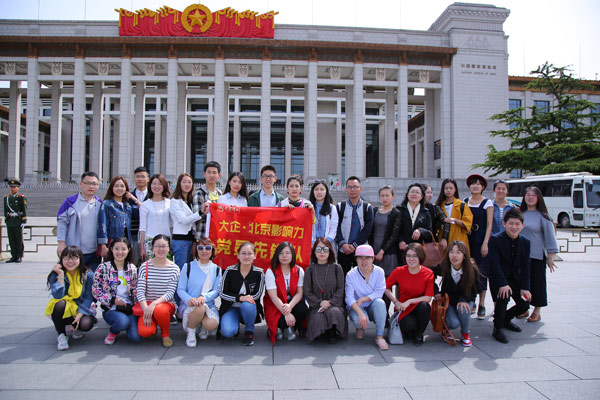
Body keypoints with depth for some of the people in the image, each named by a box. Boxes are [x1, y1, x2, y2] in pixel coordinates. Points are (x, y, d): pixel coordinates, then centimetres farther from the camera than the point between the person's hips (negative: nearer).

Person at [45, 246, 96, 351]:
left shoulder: (88, 275, -7)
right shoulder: (55, 275, -6)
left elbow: (88, 298, -8)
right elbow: (58, 296, -21)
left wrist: (79, 315, -21)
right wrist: (61, 275, -23)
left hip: (81, 310, 0)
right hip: (63, 311, 0)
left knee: (87, 324, -31)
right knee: (60, 304, -34)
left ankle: (73, 328, 9)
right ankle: (61, 335, -13)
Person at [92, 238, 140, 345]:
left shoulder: (132, 268, 9)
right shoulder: (103, 268, -2)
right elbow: (95, 290, -2)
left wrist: (135, 292, -5)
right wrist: (112, 300, -14)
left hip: (130, 307, 3)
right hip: (111, 308, -3)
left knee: (136, 337, -17)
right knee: (123, 321, -35)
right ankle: (112, 332, 3)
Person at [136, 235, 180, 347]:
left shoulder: (174, 268, -3)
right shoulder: (145, 266, 0)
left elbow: (170, 293, -10)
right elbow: (140, 291, -6)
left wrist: (154, 304, -25)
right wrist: (146, 309, -20)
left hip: (166, 304, -1)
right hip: (147, 305, 1)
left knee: (159, 310, -37)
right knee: (144, 331, -26)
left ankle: (165, 334, -4)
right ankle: (152, 324, 14)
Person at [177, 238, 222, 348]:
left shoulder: (216, 269, 8)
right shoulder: (188, 267, 1)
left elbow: (216, 291, -1)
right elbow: (180, 289, -3)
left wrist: (204, 297, -23)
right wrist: (189, 299, -25)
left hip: (208, 305, 2)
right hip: (188, 306, -2)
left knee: (212, 325, -30)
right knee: (200, 308, -37)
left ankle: (203, 327, 10)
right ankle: (191, 331, -6)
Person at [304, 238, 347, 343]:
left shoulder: (337, 268, 4)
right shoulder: (310, 270, 5)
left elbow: (340, 289, 1)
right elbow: (307, 292, 3)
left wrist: (330, 302, -13)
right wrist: (320, 302, -12)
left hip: (334, 304, 0)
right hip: (316, 305, 1)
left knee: (334, 312, -35)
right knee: (318, 319, -31)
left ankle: (333, 334, -3)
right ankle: (325, 334, 5)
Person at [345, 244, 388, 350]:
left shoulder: (379, 271, -5)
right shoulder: (351, 275, -9)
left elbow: (379, 292, -13)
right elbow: (349, 298, -17)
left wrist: (362, 299, -23)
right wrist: (360, 313, -33)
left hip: (373, 307, 1)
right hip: (356, 307, -1)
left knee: (379, 302, -33)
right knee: (358, 319, -34)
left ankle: (379, 336, -22)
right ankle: (360, 328, 7)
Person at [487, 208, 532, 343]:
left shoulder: (525, 242, -1)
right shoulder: (495, 239, -17)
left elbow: (525, 266, 1)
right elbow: (494, 264, -21)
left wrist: (525, 287, -6)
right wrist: (503, 284, -28)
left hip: (515, 277, 6)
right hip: (498, 277, -5)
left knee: (524, 304, 0)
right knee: (504, 297, -28)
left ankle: (506, 319, 32)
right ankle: (497, 329, -9)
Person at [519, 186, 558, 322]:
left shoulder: (542, 216, -5)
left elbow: (550, 236, -4)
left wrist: (550, 257, -8)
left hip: (537, 256, -3)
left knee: (537, 282, 4)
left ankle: (537, 312, 18)